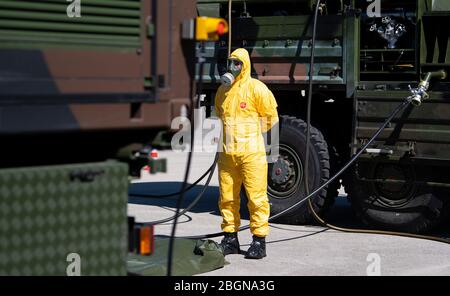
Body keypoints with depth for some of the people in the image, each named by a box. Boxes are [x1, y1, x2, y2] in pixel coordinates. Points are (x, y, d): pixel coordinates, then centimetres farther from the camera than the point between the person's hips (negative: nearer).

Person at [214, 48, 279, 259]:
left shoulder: (256, 89, -5)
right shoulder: (222, 91, 13)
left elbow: (271, 117, 2)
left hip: (251, 152, -6)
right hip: (227, 152, 6)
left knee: (256, 196, -4)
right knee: (227, 197, 9)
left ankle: (259, 241, 1)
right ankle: (230, 238, 19)